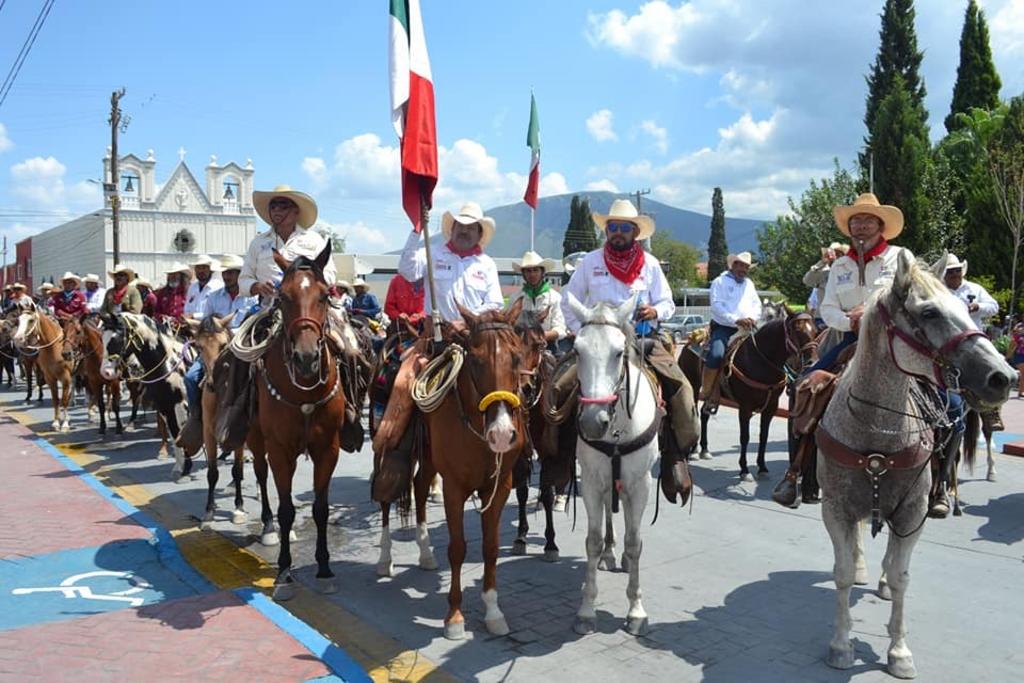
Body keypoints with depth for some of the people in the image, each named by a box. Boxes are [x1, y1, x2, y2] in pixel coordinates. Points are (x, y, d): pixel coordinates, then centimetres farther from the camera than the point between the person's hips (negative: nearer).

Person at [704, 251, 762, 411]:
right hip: (723, 328, -6)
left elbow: (757, 305, 17)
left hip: (746, 329, 6)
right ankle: (706, 394, -19)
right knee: (716, 354, -30)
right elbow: (717, 306, -10)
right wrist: (736, 320, -22)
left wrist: (753, 318, -7)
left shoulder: (749, 284, 22)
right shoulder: (720, 282, 3)